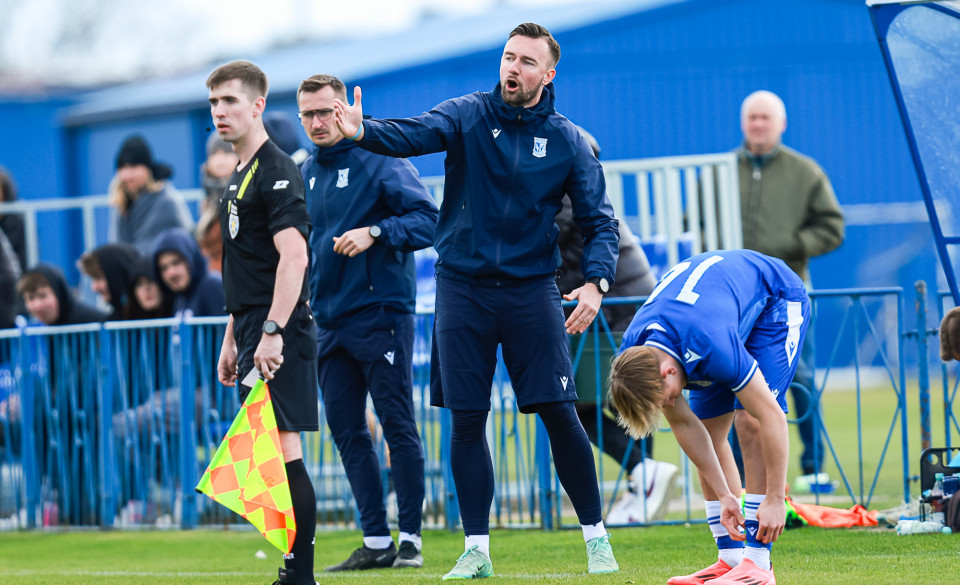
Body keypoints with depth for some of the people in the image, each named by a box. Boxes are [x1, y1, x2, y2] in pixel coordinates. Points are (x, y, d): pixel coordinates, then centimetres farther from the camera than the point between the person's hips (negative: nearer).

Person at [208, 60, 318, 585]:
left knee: (283, 448, -12)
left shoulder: (276, 173, -11)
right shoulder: (239, 177, 19)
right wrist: (232, 338, 23)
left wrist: (272, 332, -26)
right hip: (253, 330, 10)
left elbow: (293, 256, -21)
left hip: (279, 337, -10)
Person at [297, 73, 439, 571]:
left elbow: (427, 219, -14)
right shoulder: (306, 174, 16)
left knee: (398, 426, -5)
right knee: (346, 429, 6)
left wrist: (375, 232, -26)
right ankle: (375, 541, 11)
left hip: (380, 312, -7)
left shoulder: (380, 159, -6)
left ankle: (410, 539, -1)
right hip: (329, 320, 7)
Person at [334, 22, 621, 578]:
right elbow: (415, 134, -18)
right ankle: (477, 550, 10)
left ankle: (596, 538, 8)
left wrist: (596, 281, -15)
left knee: (559, 415, -5)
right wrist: (363, 132, -39)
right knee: (466, 421, 2)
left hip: (531, 288, -1)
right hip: (463, 286, 1)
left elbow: (600, 220, 2)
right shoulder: (469, 115, 0)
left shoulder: (568, 141, 2)